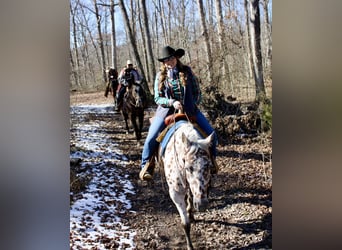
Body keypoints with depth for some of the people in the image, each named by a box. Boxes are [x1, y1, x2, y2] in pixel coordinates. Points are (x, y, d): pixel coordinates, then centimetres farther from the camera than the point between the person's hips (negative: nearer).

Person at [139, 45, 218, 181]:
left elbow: (197, 92, 9)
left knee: (211, 133, -10)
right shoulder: (160, 75, 2)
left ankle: (211, 158, 17)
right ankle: (146, 165, 5)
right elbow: (157, 98, -1)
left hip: (189, 109, 1)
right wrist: (172, 102, -18)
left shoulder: (186, 71, 4)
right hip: (167, 109, -1)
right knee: (151, 138, -18)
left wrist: (193, 105, -7)